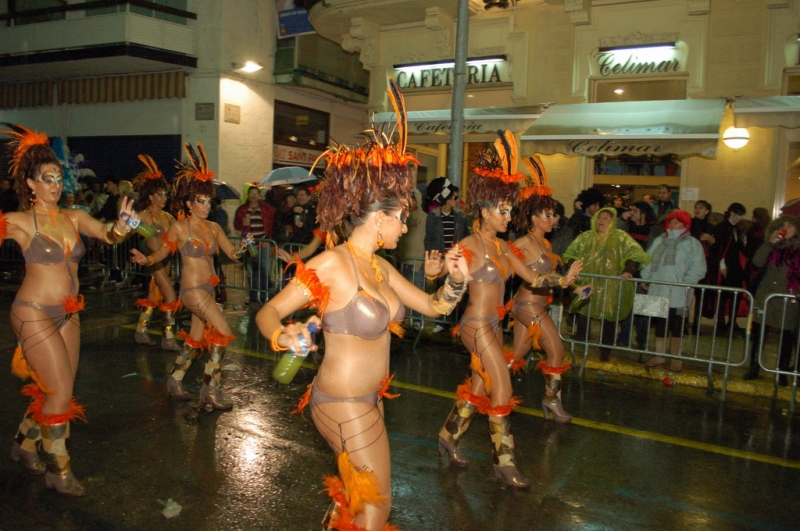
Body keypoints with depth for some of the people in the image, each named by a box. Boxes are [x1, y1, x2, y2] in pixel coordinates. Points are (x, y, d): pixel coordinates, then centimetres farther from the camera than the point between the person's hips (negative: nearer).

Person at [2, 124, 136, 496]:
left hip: (67, 314, 6)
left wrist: (120, 226, -26)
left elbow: (107, 236, -5)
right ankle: (58, 470, 10)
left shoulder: (74, 218, 5)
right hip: (33, 313, -6)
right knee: (62, 392, -6)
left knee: (53, 390, 13)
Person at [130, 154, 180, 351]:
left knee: (153, 297, 15)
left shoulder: (166, 216, 10)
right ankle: (168, 338, -3)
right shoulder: (143, 216, -8)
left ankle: (141, 332, 28)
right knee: (171, 297, -10)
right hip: (154, 259, -7)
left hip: (166, 259, 7)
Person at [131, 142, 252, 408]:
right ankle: (211, 391, -2)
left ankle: (175, 380, 36)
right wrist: (145, 260, -23)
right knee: (223, 332, -13)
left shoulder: (213, 227, 8)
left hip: (208, 289, 7)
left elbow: (232, 253, 5)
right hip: (193, 289, -7)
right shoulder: (179, 227, -7)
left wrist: (243, 247, -17)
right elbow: (161, 253, -3)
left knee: (196, 339, 16)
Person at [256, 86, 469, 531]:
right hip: (344, 405, -8)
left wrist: (456, 280, -12)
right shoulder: (331, 265, -21)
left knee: (354, 494, 24)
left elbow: (434, 306, 7)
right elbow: (267, 313, -17)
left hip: (368, 400, 8)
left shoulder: (380, 267, 3)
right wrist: (282, 336, -38)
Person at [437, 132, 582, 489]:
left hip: (492, 325, 8)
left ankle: (448, 437, 33)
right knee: (502, 389, -4)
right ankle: (504, 460, 9)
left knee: (478, 387, 16)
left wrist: (563, 280, -2)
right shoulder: (468, 246, -13)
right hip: (477, 325, -8)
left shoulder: (501, 246, 9)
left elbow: (532, 277, 10)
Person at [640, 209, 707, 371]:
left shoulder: (692, 244, -2)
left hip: (678, 295, -5)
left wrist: (684, 285, -18)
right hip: (657, 293, 5)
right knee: (659, 324, 12)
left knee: (677, 326, 5)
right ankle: (659, 355, 23)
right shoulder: (659, 241, 14)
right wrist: (645, 278, 2)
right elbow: (647, 261, 13)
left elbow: (698, 269, -11)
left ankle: (676, 357, 16)